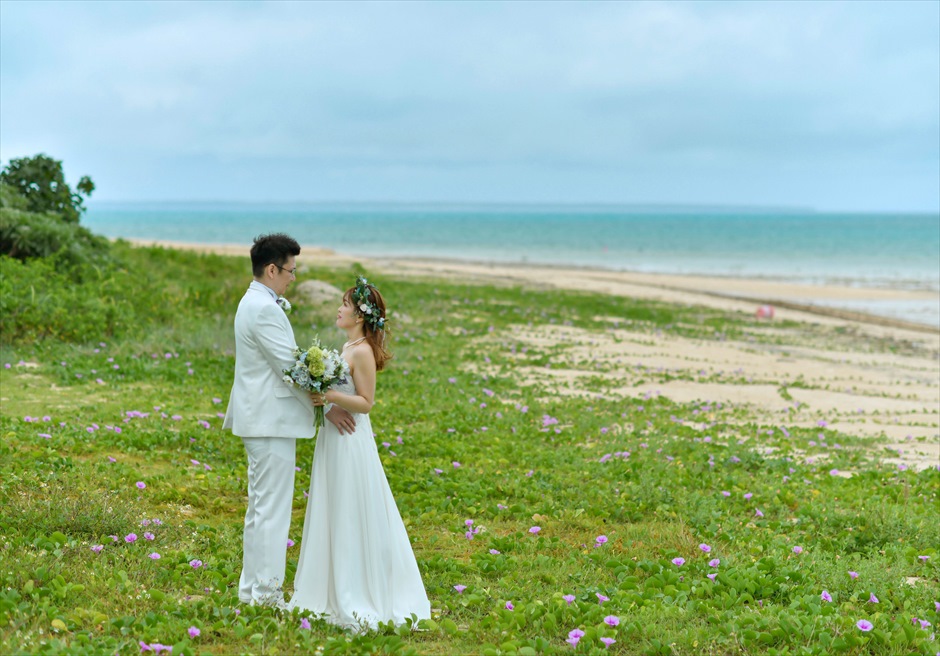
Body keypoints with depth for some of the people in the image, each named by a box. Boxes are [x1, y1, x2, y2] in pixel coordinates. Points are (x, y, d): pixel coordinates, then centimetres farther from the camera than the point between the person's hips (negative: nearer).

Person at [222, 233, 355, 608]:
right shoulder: (264, 309, -18)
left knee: (261, 506, 16)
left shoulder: (255, 303, 15)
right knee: (272, 508, -5)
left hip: (261, 419, 11)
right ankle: (266, 593, 0)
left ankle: (252, 588, 23)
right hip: (272, 421, -11)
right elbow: (288, 366, -19)